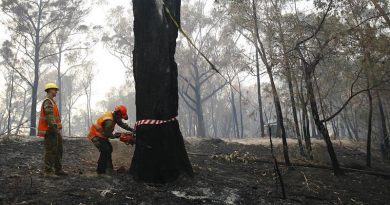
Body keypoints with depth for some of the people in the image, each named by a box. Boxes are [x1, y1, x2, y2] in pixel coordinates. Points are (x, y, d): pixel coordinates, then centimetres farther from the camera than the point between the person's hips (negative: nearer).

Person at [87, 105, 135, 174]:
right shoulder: (109, 121, -31)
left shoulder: (114, 116, -1)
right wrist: (115, 136, -8)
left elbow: (122, 124, 10)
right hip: (96, 136, -10)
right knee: (105, 150, -17)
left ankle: (108, 167, 20)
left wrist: (132, 130, 3)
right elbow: (107, 134, -24)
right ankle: (100, 170, -9)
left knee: (109, 149, 12)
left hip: (101, 135, 10)